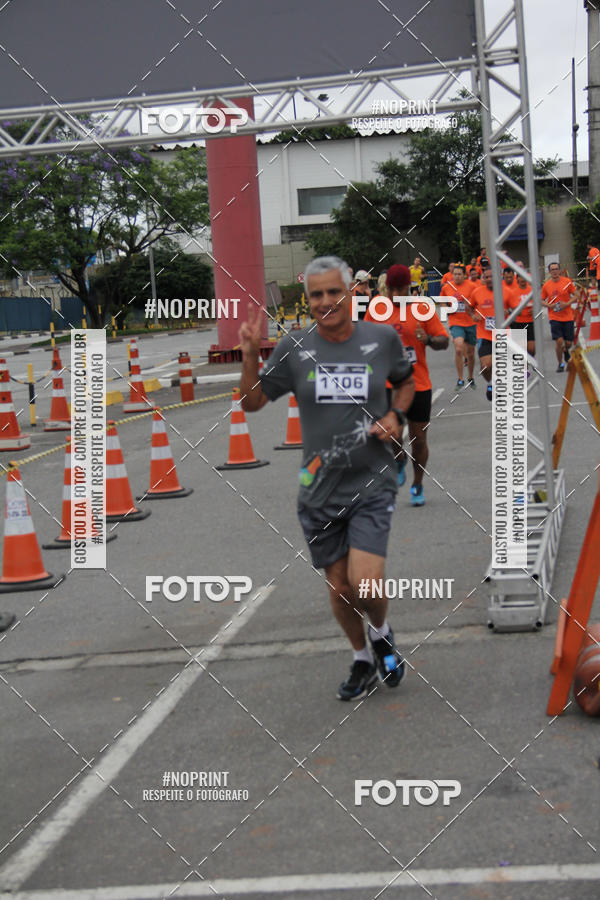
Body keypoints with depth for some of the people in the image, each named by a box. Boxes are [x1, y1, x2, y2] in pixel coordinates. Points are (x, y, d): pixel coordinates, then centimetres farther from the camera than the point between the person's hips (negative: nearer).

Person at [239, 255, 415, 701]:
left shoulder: (383, 338, -1)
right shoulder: (295, 347, -1)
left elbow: (407, 382, 18)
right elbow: (252, 402, 5)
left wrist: (396, 416, 0)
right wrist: (251, 355, -10)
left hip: (372, 484, -2)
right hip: (320, 486, 2)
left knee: (365, 584, -16)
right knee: (339, 586, 12)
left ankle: (382, 633, 19)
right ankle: (363, 660, 38)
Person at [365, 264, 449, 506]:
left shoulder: (422, 308, -2)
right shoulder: (376, 307, 2)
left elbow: (444, 341, 0)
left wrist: (428, 339, -21)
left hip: (419, 385, 0)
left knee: (418, 439, 6)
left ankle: (417, 485, 29)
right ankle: (400, 459, 22)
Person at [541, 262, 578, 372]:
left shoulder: (567, 281, -3)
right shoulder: (546, 285, -1)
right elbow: (542, 301, 8)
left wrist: (567, 303, -14)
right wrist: (550, 305, -12)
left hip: (568, 317, 1)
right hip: (554, 317, -1)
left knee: (568, 343, 3)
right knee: (559, 341, -13)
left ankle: (566, 351, 41)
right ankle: (560, 363, 7)